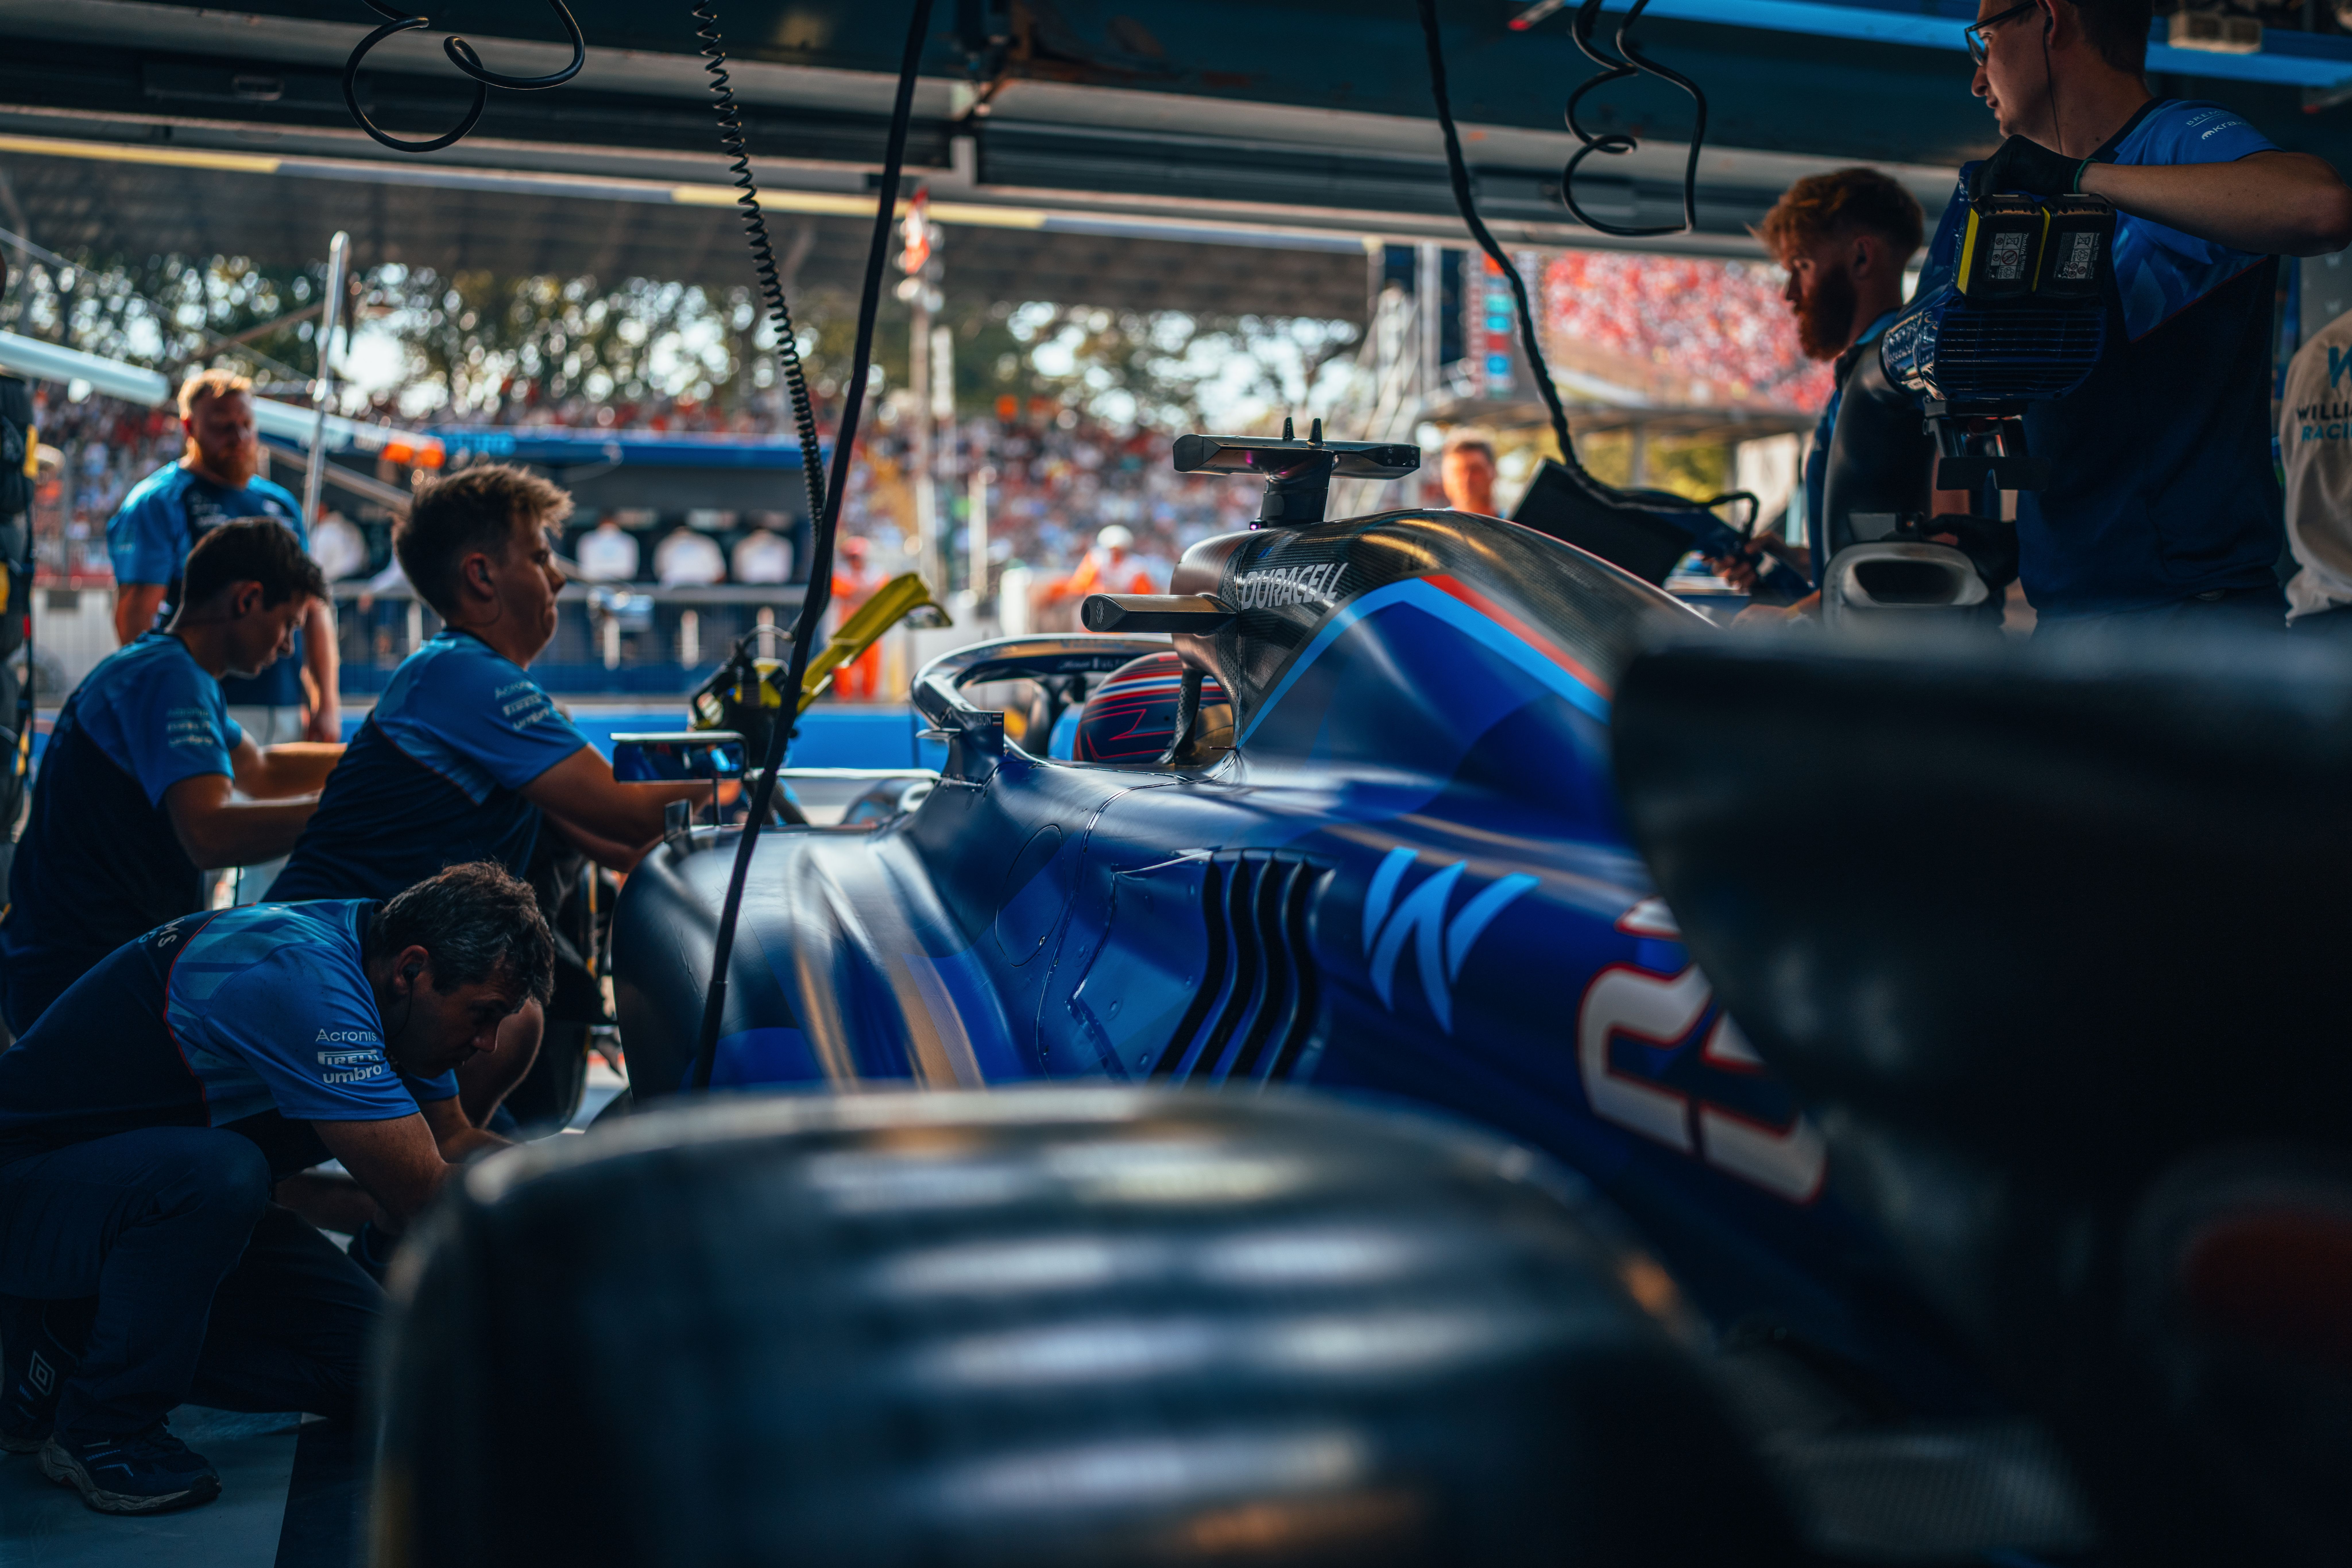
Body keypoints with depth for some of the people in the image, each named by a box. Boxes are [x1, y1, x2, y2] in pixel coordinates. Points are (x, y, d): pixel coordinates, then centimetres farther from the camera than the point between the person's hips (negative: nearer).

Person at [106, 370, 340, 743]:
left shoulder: (281, 505, 18)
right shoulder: (159, 501, 0)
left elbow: (315, 608, 18)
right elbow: (134, 616, -8)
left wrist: (327, 704, 9)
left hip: (289, 715, 6)